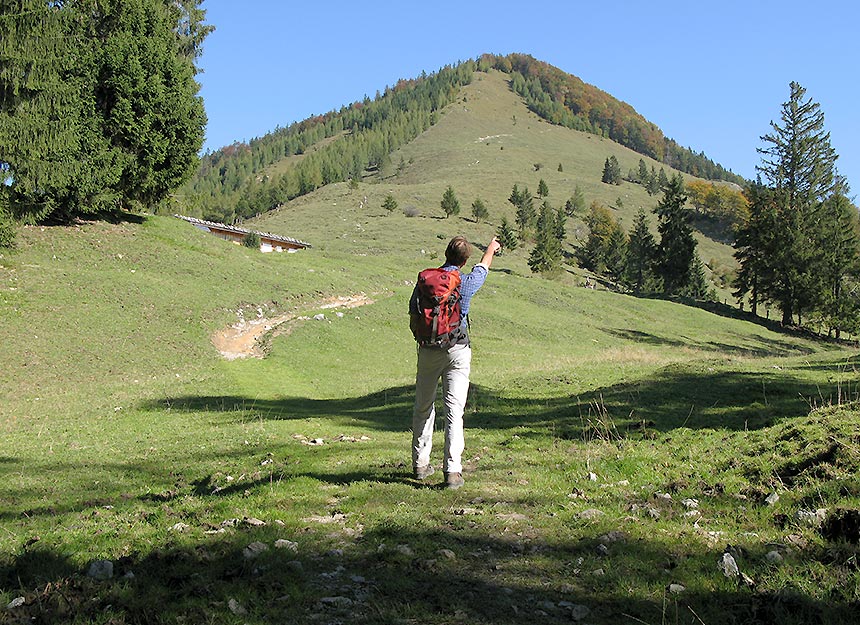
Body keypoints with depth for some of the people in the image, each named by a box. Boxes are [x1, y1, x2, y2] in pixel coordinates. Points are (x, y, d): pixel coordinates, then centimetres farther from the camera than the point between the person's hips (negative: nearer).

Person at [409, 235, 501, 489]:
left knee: (423, 407, 14)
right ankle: (452, 470, -8)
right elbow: (484, 265, 17)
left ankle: (420, 463, 23)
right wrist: (492, 248, 37)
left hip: (428, 350, 2)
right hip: (457, 351, -2)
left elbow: (413, 312, 7)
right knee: (454, 409, -3)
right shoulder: (467, 282, -5)